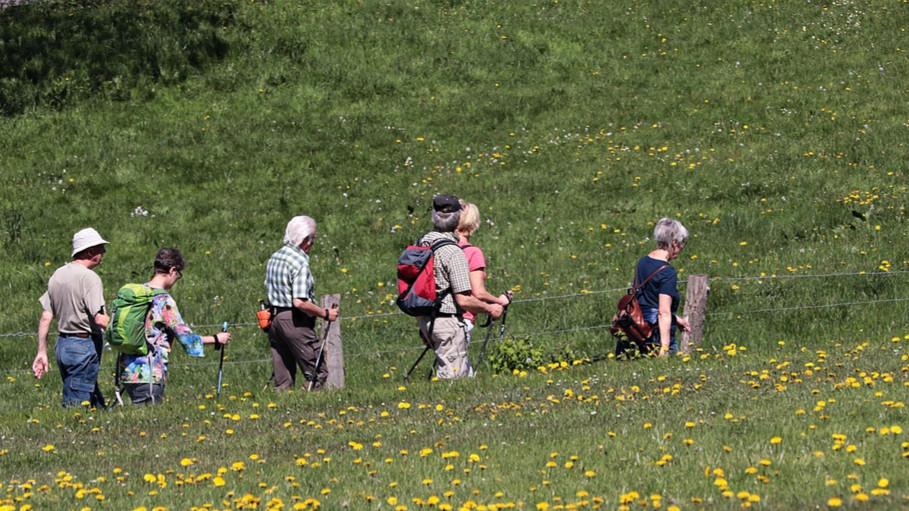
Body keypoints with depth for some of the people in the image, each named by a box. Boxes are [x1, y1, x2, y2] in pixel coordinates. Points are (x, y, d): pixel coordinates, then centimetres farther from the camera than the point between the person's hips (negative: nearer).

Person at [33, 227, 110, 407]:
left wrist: (42, 352, 14)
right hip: (84, 345, -9)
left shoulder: (57, 275, 11)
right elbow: (99, 319, -22)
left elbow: (45, 317, 11)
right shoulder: (89, 277, -14)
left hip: (62, 344, 9)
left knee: (96, 403, 14)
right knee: (77, 404, -6)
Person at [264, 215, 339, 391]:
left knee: (283, 380, 9)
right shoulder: (299, 261, -15)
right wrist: (325, 314, -12)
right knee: (318, 373, -5)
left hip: (274, 319, 9)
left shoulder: (274, 258, 12)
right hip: (295, 321, -9)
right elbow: (299, 302, -21)